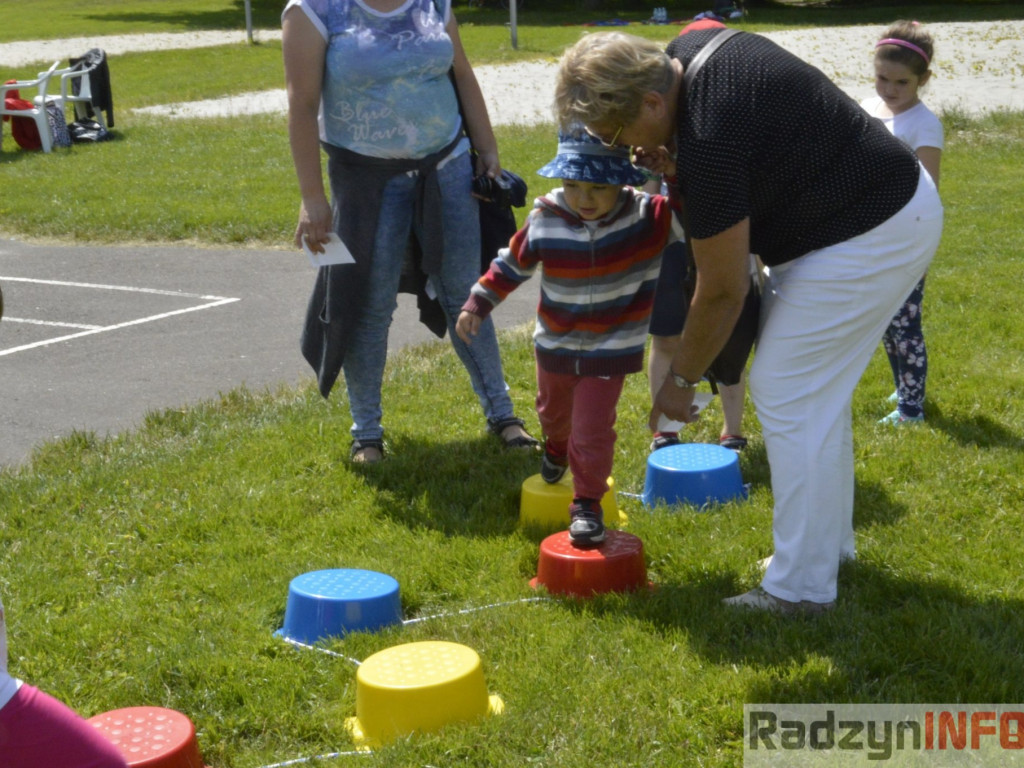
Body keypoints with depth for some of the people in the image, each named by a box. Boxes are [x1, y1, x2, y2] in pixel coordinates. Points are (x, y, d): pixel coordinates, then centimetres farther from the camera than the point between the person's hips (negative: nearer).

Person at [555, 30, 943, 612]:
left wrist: (682, 380, -5)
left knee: (786, 395, -6)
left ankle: (802, 587, 2)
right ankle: (831, 543, 31)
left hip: (869, 237, -11)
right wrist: (677, 171, -2)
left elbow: (723, 291, -20)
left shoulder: (709, 143, -29)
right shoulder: (685, 51, -2)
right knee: (817, 390, 18)